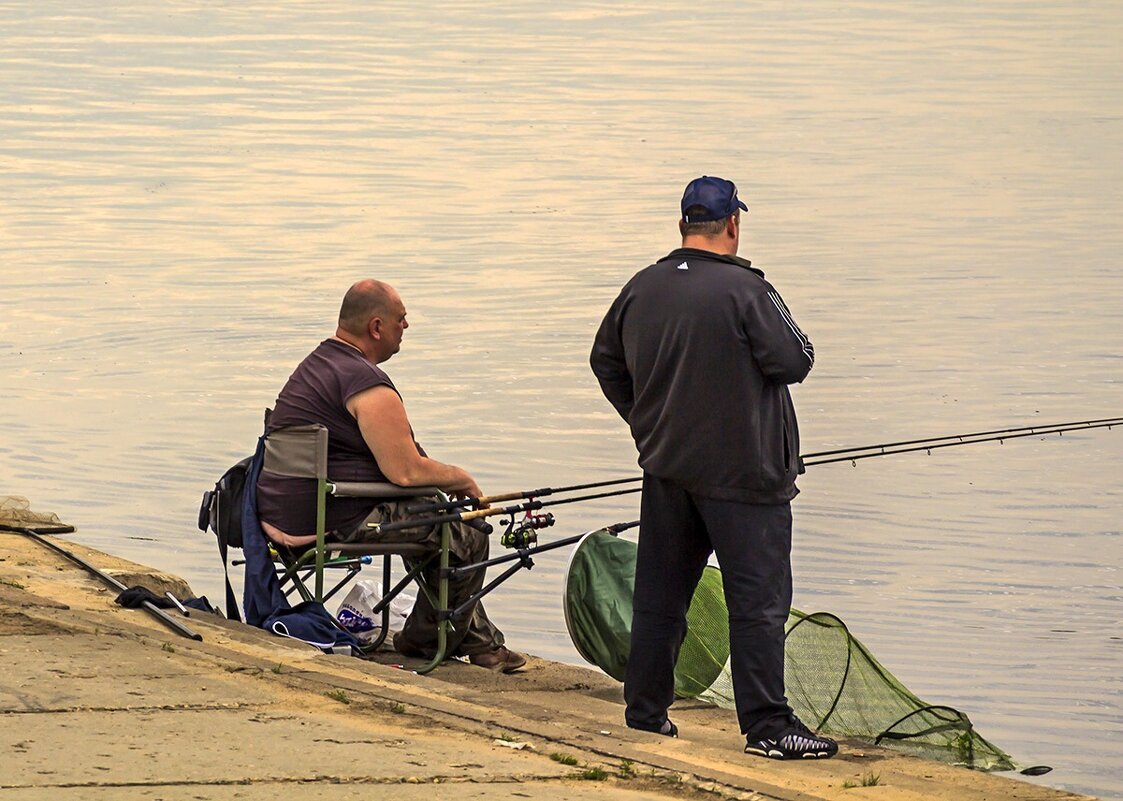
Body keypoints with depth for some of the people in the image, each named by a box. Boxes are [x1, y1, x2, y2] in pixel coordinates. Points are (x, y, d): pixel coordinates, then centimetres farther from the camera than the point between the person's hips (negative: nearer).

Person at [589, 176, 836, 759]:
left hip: (665, 467, 6)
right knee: (758, 599, -4)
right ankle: (767, 726, -7)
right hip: (741, 471, -6)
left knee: (660, 594, 15)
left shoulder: (640, 289, 5)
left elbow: (605, 362, 16)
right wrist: (788, 339, 8)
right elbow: (795, 361, -14)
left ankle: (645, 711, 21)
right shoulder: (745, 290, -15)